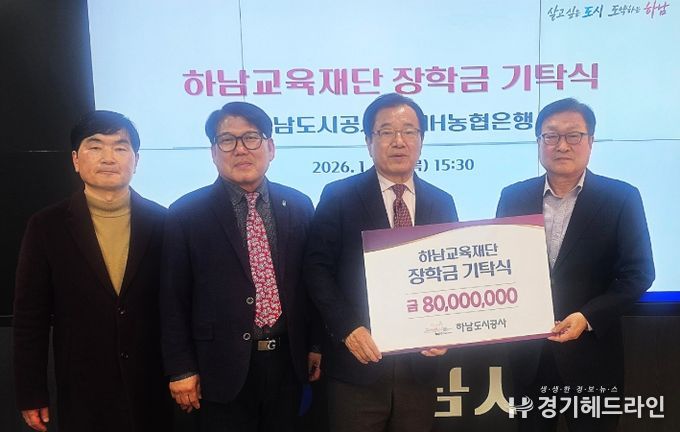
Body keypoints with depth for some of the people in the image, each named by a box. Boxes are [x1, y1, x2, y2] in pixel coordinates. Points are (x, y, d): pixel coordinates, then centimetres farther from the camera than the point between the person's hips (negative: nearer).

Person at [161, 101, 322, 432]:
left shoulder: (298, 205, 4)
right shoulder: (186, 214, -5)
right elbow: (173, 299, -4)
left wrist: (315, 344, 9)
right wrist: (181, 369, -4)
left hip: (288, 361, 3)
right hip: (224, 367, -3)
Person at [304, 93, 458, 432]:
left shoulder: (442, 203, 7)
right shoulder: (339, 196, -3)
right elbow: (317, 268, -6)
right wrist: (347, 328, -16)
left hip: (419, 363, 3)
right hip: (357, 364, -3)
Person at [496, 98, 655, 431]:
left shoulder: (621, 198, -5)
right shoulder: (514, 197, 2)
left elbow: (638, 272, -7)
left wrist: (587, 317, -18)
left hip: (591, 355, -2)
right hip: (528, 354, 2)